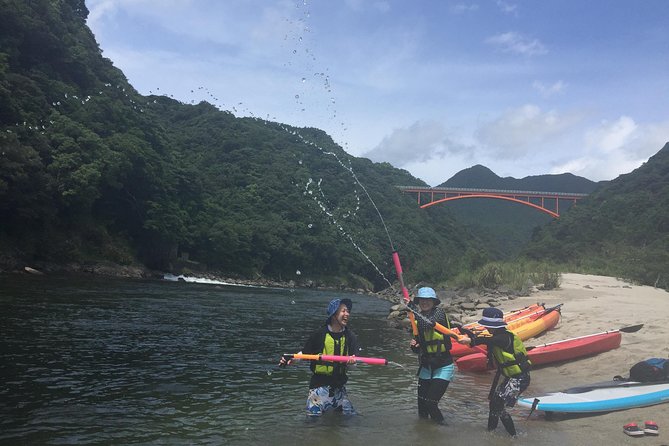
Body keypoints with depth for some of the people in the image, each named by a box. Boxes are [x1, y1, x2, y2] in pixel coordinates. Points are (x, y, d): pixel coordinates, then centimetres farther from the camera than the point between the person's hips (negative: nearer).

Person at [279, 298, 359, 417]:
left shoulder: (350, 337, 1)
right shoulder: (320, 334, -8)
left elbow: (353, 359, -5)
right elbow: (304, 354, 0)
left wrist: (352, 361, -28)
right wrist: (290, 359, -16)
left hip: (339, 385, 4)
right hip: (320, 384, -4)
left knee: (351, 415, 11)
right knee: (313, 416, -9)